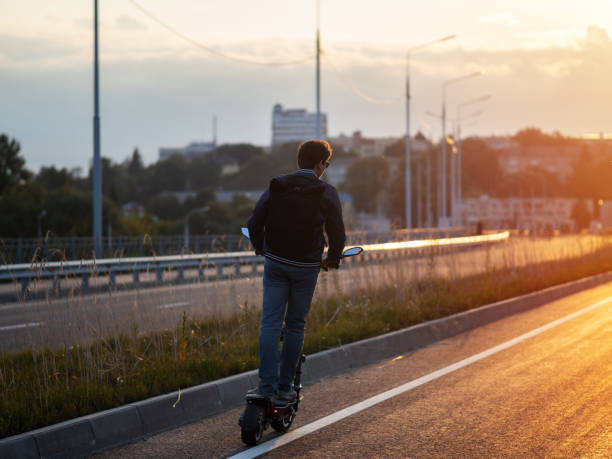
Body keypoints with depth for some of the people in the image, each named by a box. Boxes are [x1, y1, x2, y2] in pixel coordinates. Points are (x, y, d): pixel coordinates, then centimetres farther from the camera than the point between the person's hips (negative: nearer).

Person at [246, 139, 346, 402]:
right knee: (295, 326, 9)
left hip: (275, 263, 2)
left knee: (270, 323, 1)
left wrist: (261, 249, 24)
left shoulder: (276, 187, 3)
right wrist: (332, 260, 17)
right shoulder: (327, 194, -4)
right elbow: (337, 234, -2)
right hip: (306, 267, -2)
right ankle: (285, 385, 10)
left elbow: (254, 224, 5)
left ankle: (267, 385, -8)